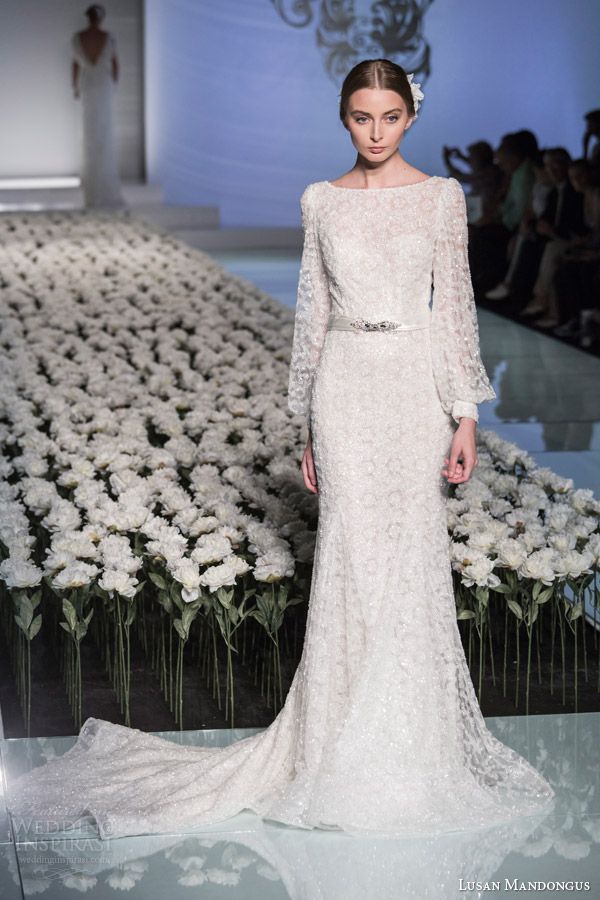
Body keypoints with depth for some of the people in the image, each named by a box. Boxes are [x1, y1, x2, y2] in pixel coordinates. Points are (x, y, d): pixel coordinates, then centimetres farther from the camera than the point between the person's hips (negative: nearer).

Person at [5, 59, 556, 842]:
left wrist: (466, 415, -3)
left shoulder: (442, 197, 2)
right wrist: (309, 427, 8)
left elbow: (455, 305, 2)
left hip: (417, 382, -1)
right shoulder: (322, 201, 6)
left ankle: (412, 741, 13)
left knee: (412, 556, 0)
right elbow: (313, 312, 9)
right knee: (350, 556, 0)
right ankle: (349, 747, 10)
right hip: (346, 383, 1)